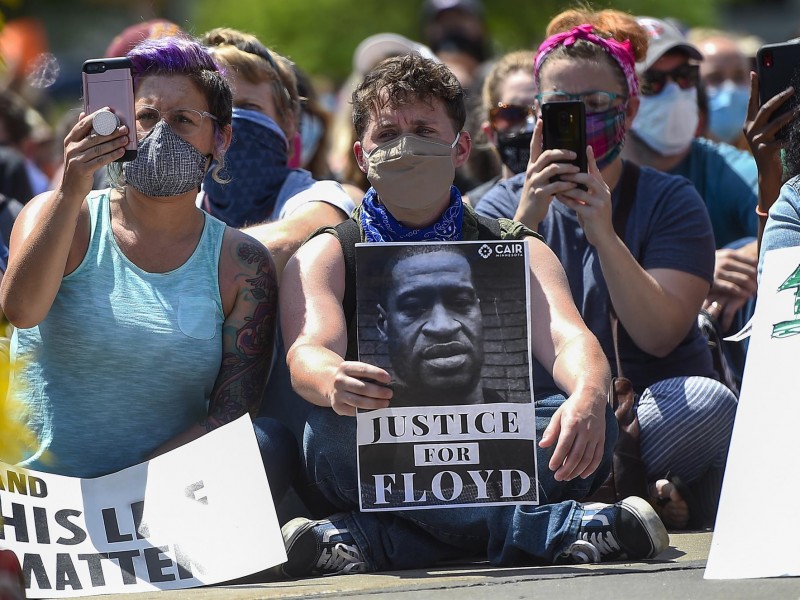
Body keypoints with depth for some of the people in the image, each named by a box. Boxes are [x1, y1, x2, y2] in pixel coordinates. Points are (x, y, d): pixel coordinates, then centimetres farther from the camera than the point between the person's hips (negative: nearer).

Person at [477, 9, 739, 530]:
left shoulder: (671, 201, 5)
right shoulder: (505, 205, 10)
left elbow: (659, 336, -11)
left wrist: (604, 233, -23)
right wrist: (526, 221, -20)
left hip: (657, 414, -1)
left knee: (708, 401, -34)